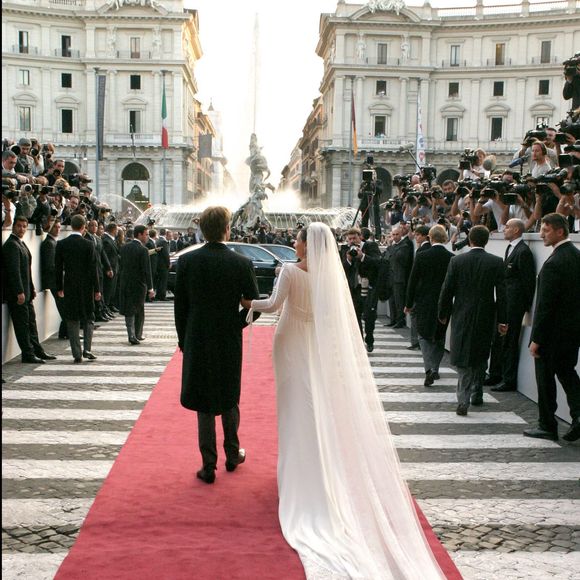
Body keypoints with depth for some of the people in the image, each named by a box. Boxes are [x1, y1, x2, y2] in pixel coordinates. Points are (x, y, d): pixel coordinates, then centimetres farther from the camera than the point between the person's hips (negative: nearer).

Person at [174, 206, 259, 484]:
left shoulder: (187, 261, -8)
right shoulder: (242, 263, -10)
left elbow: (179, 306, -2)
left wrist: (183, 339, 9)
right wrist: (236, 325, 10)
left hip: (197, 343, 0)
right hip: (229, 343, 0)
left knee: (204, 405, 9)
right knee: (229, 400, 20)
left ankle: (208, 466, 13)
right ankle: (232, 455, 32)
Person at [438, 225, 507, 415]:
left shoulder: (457, 261, -6)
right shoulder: (496, 262, -5)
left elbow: (447, 290, -3)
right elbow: (501, 294, -4)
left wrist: (443, 314, 10)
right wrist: (502, 320, 2)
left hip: (462, 317, -1)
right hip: (485, 318, 1)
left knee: (463, 360, 2)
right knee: (480, 358, 17)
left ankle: (463, 400, -11)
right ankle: (477, 396, 28)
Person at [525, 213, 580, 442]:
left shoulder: (553, 264, -22)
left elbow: (545, 305, -21)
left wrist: (536, 339, -15)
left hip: (553, 331, -8)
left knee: (546, 377, 6)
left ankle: (547, 426, 16)